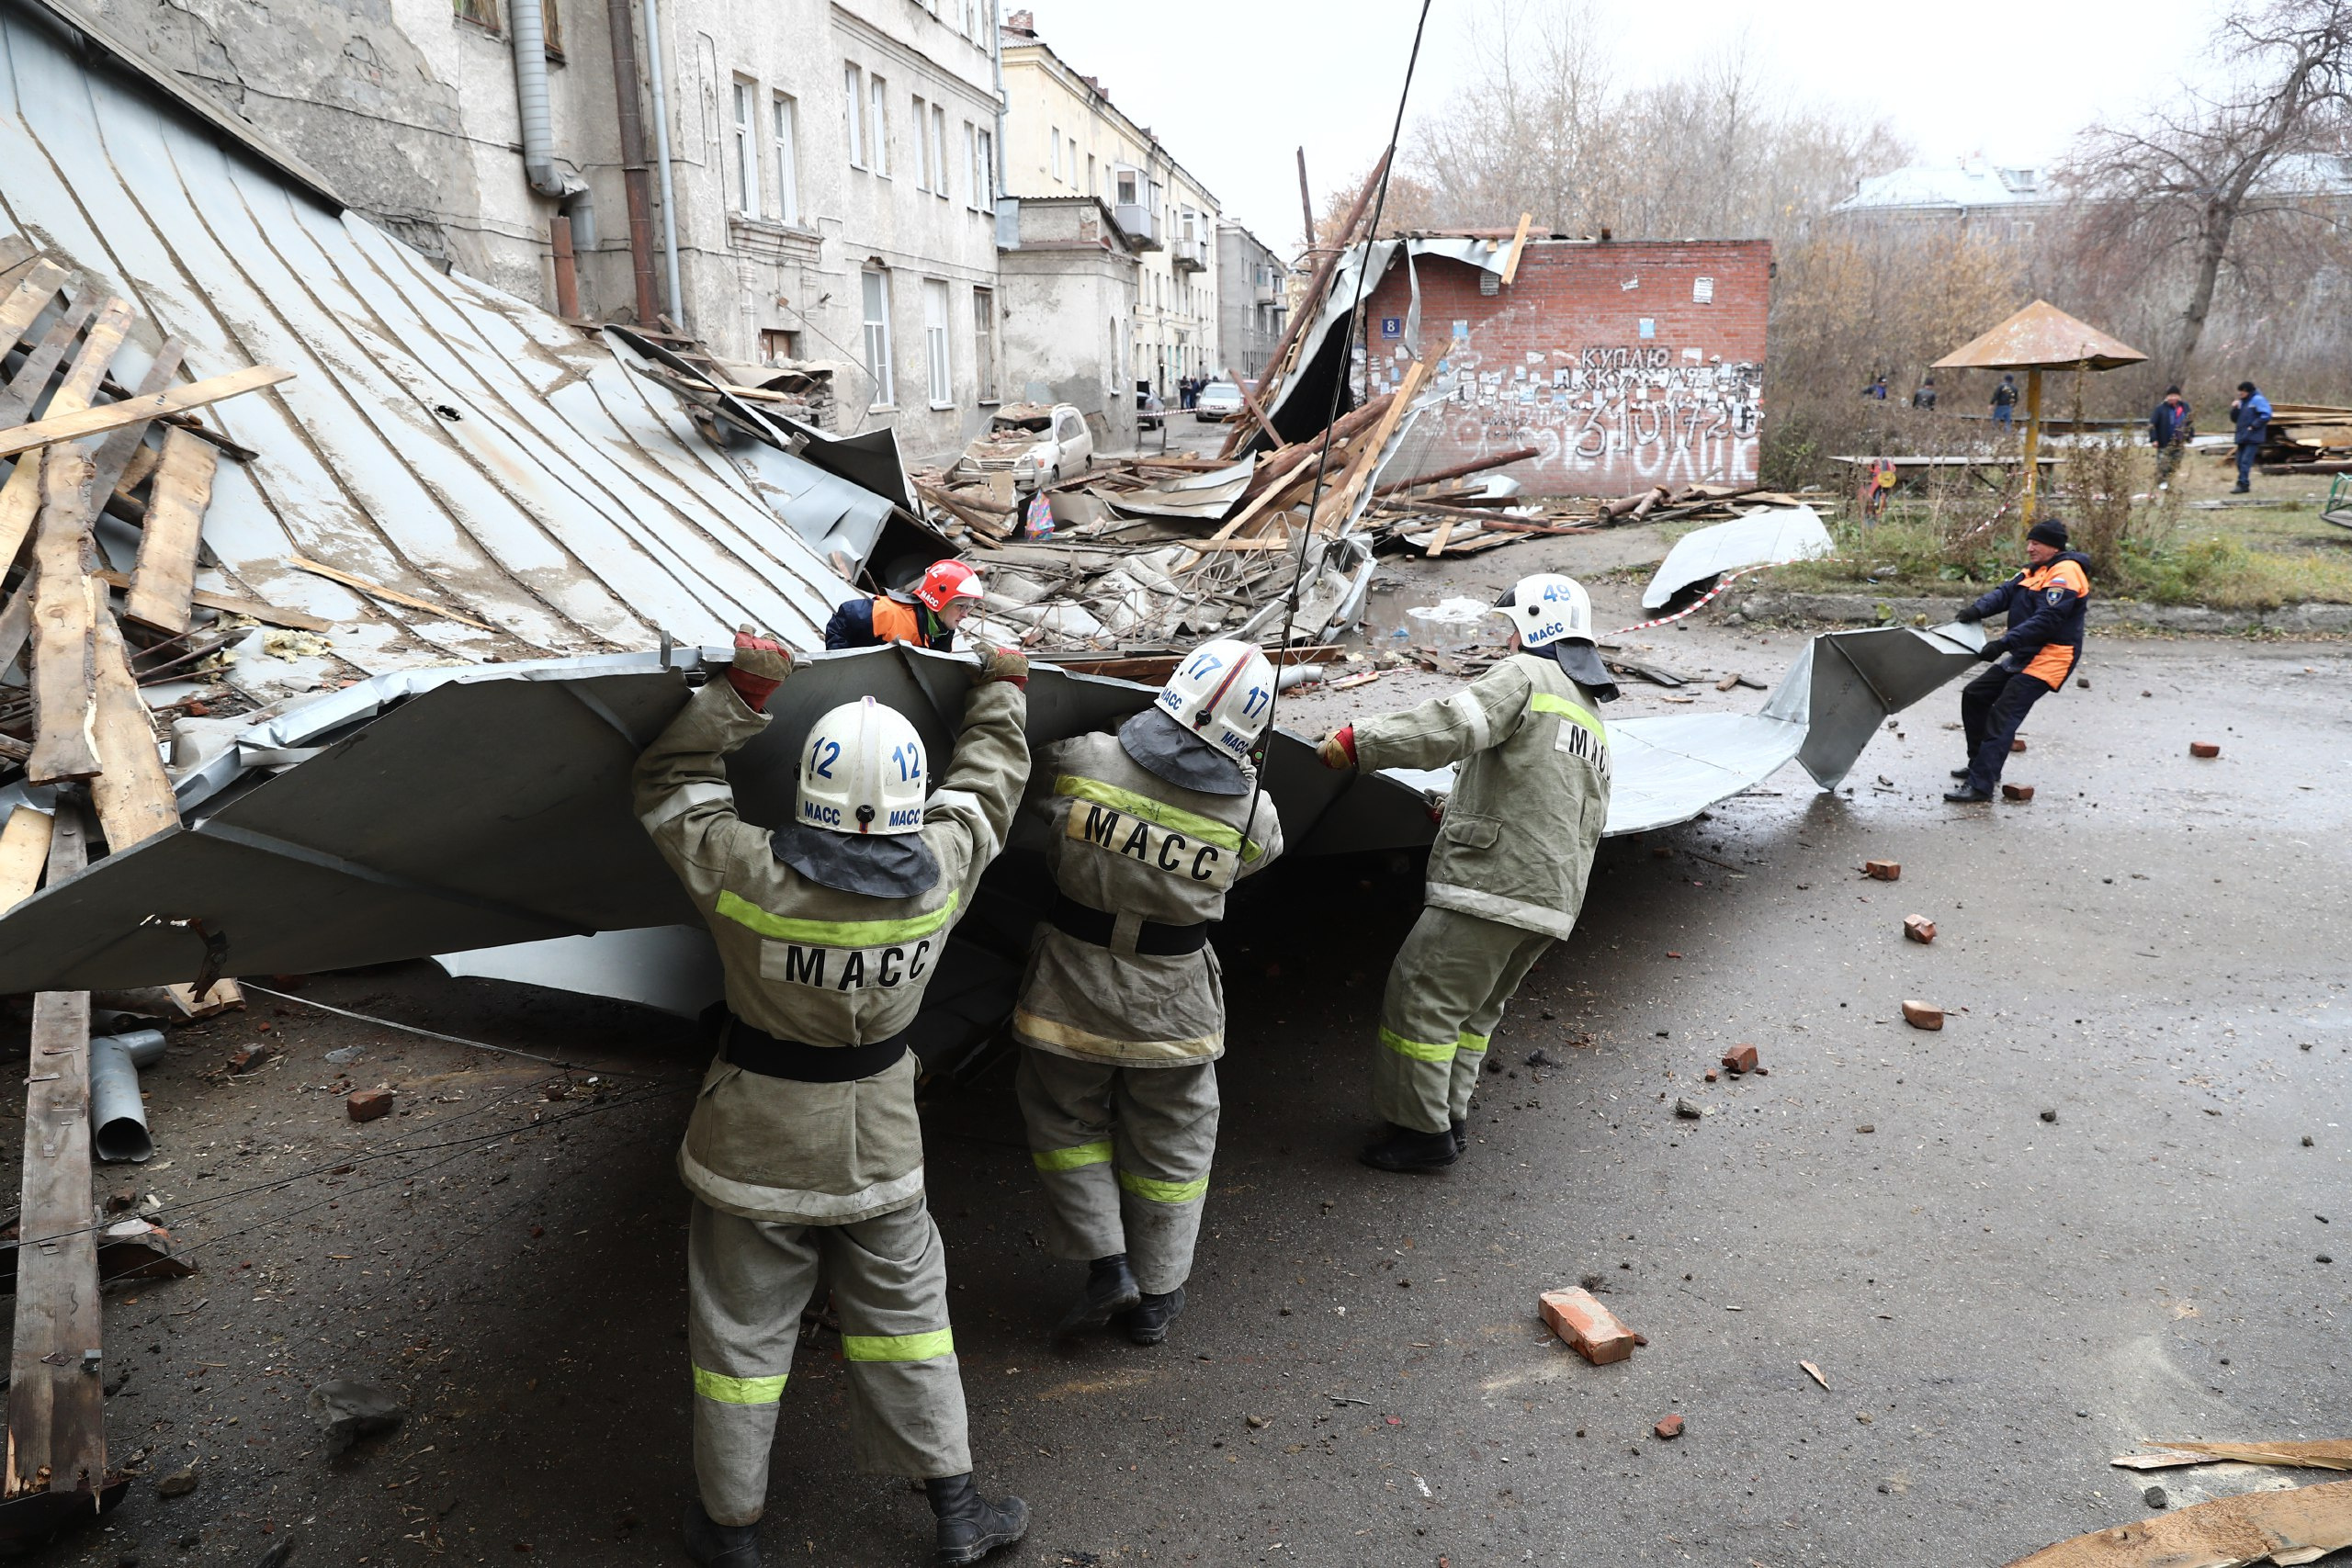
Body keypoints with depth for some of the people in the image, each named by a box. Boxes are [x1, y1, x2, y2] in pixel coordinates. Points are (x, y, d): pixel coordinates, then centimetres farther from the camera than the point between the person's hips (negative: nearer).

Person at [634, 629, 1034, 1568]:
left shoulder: (747, 876, -25)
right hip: (879, 1146, 2)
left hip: (757, 1152, -2)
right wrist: (1002, 692, 18)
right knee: (905, 1319, 19)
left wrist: (743, 693, -3)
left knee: (741, 1334, 16)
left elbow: (670, 785, -6)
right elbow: (987, 782, 2)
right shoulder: (941, 871, -18)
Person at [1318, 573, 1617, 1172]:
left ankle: (1422, 1129, 7)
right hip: (1552, 899, 10)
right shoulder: (1594, 722, 24)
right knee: (1474, 1010, 20)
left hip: (1491, 886, -9)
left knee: (1421, 999, 0)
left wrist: (1357, 741, -25)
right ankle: (1449, 1118, 24)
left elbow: (1452, 726, -24)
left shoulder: (1526, 675, -5)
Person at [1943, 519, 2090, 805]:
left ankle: (1980, 785, -20)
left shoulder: (2065, 572, -15)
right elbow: (2005, 593, 5)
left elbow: (2047, 619, -25)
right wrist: (1978, 609, -16)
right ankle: (1981, 765, 23)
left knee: (2003, 715, -18)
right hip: (2023, 654, 10)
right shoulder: (2033, 571, 16)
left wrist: (2005, 643, -30)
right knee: (1974, 695, 13)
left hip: (2050, 657, -10)